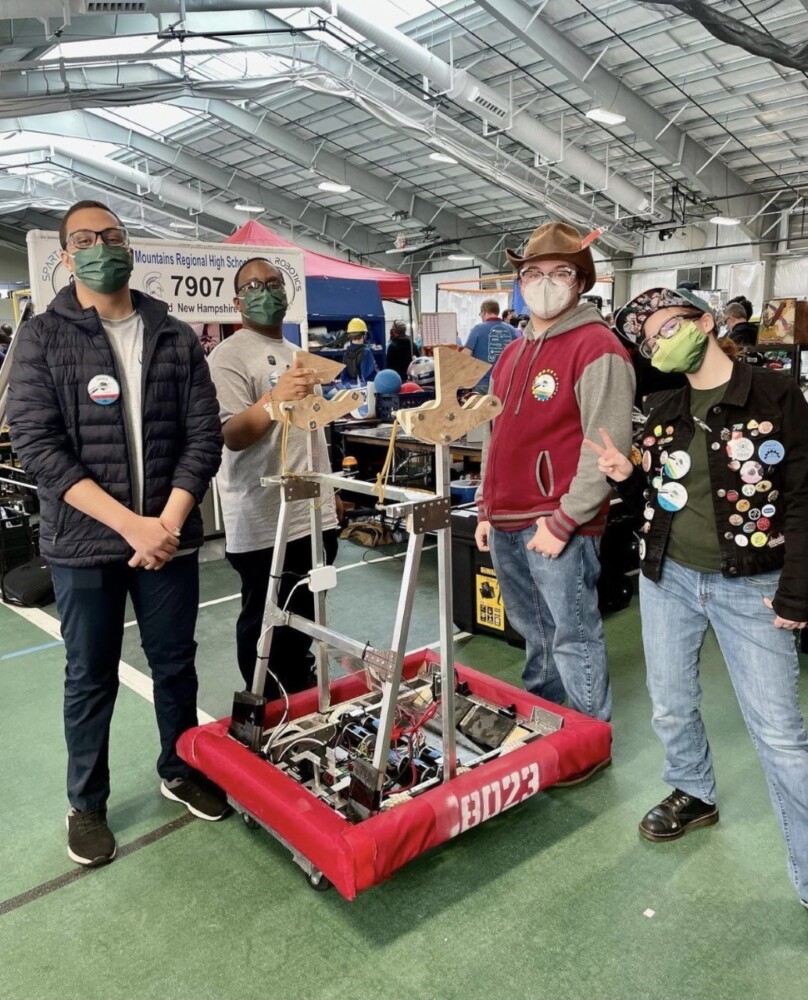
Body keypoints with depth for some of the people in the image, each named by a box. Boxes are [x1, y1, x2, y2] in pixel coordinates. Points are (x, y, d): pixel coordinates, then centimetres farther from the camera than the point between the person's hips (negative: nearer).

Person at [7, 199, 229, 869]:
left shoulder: (176, 337, 4)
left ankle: (181, 771, 38)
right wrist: (131, 524, -19)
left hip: (170, 535, 2)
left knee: (176, 664, 15)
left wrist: (168, 523, -12)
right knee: (91, 678, 12)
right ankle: (86, 803, 32)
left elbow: (204, 434, 0)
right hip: (84, 543, -2)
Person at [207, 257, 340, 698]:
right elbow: (231, 436, -23)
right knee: (266, 634, 1)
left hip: (314, 516, 9)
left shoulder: (296, 353, 17)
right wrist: (273, 400, -38)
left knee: (304, 627, 20)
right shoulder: (228, 356, -10)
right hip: (264, 525, -8)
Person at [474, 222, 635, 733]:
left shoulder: (597, 349, -10)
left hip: (558, 525, -8)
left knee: (573, 639, 1)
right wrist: (486, 509, 17)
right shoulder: (512, 352, 15)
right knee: (535, 635, 21)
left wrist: (563, 522, -18)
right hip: (505, 525, 8)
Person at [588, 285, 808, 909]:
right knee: (671, 706, 16)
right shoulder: (664, 409, 7)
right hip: (668, 578, 5)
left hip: (750, 588, -5)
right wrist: (627, 477, -8)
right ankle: (694, 794, 43)